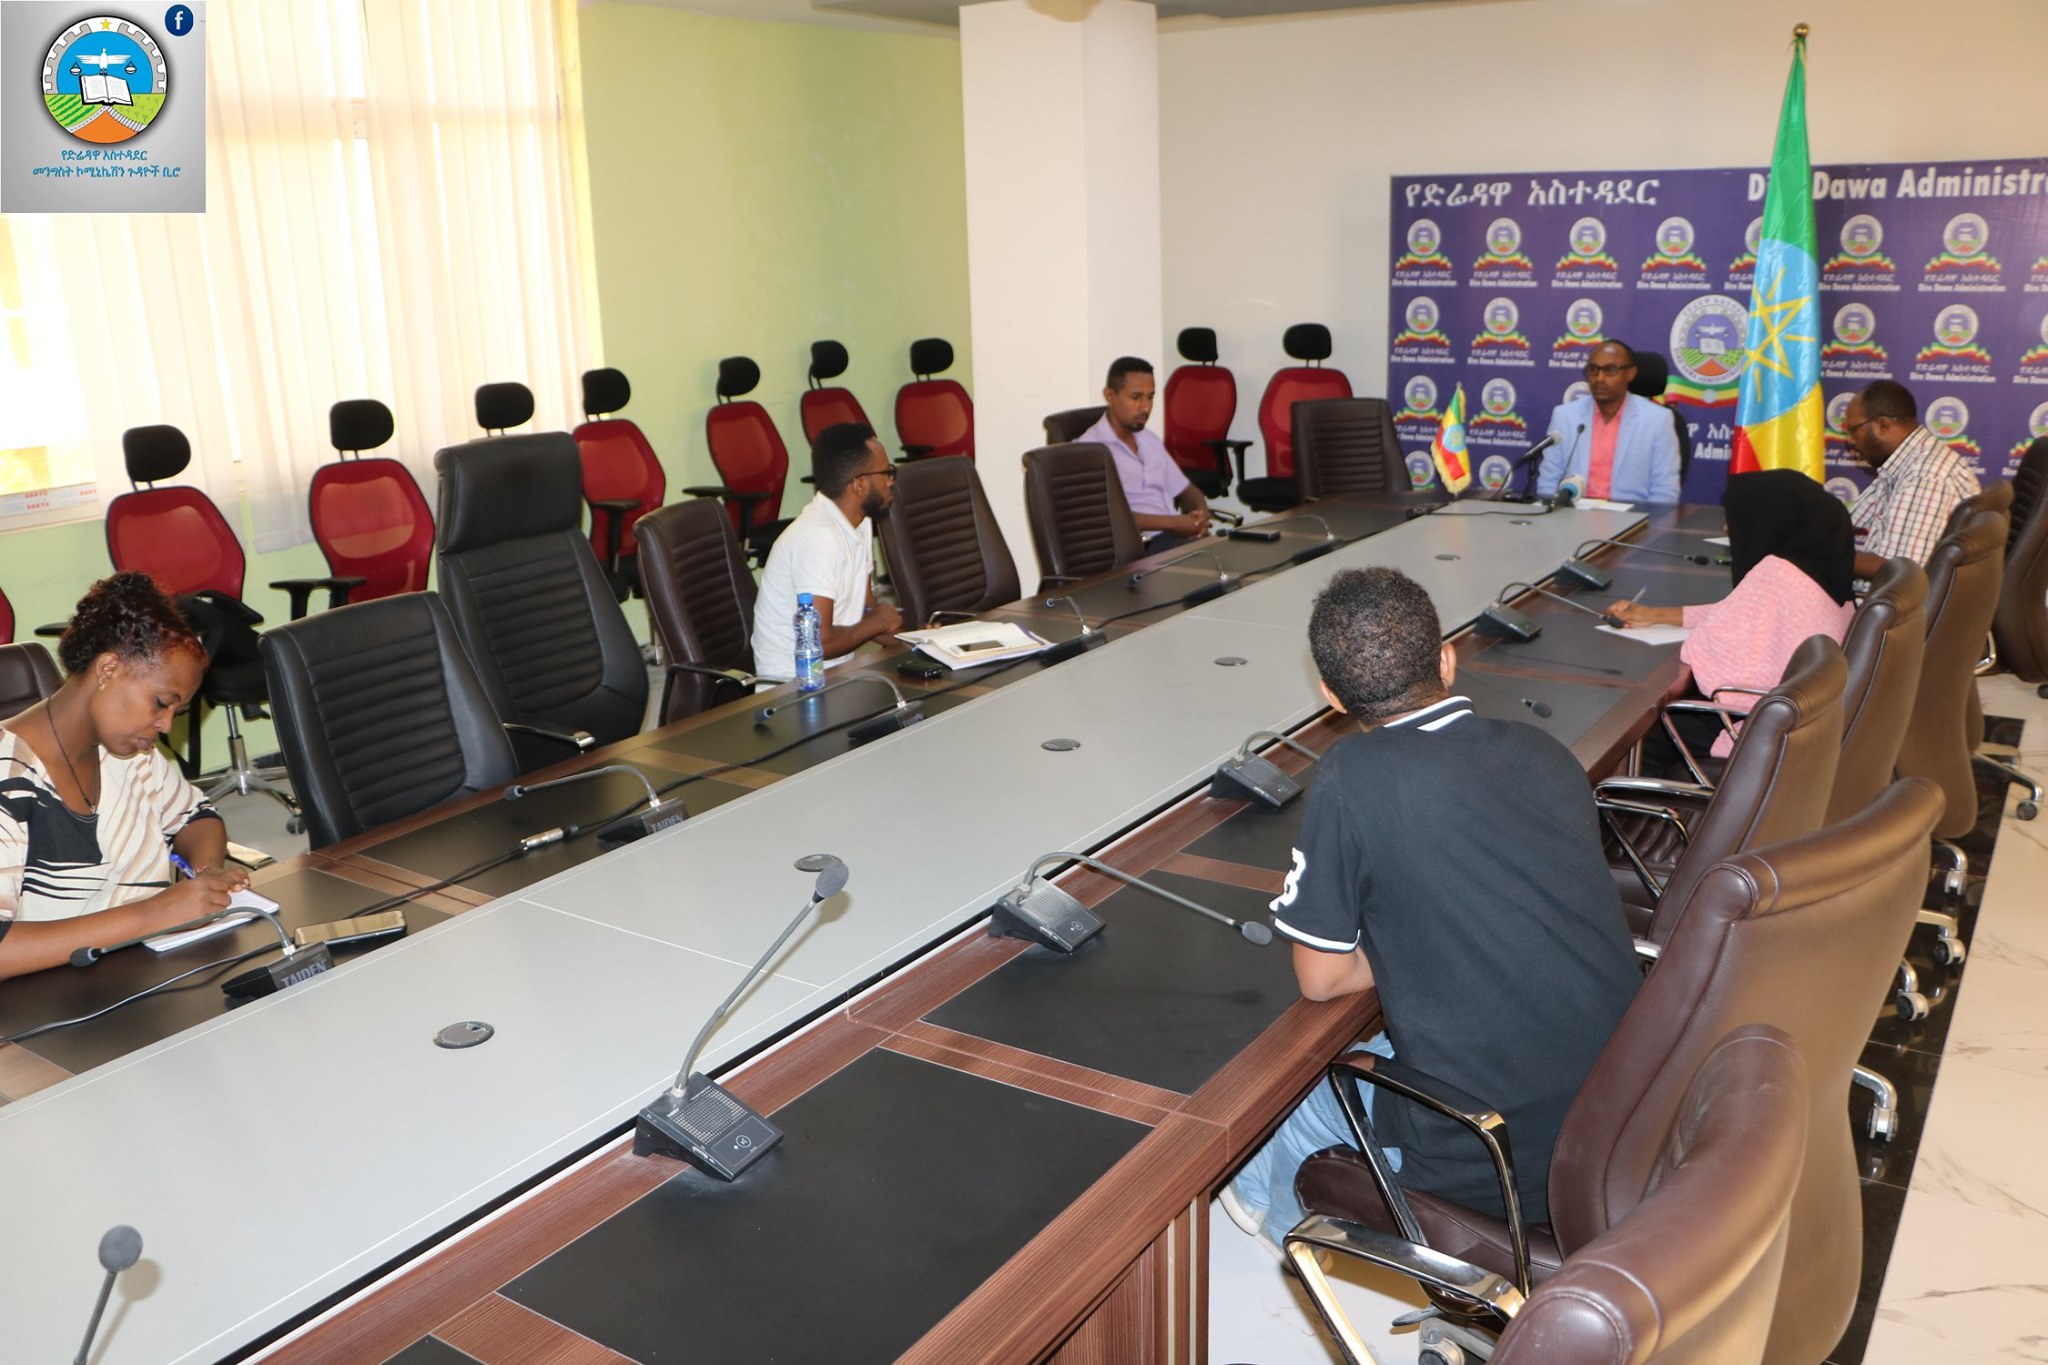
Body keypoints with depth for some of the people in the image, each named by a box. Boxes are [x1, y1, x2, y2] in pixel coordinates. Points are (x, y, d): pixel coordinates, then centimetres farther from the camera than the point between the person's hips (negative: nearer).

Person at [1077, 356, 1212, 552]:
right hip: (1141, 547, -8)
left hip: (1180, 535, 8)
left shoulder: (1150, 441, 21)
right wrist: (1171, 522, -19)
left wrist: (1201, 516, 1)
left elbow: (1187, 491, 25)